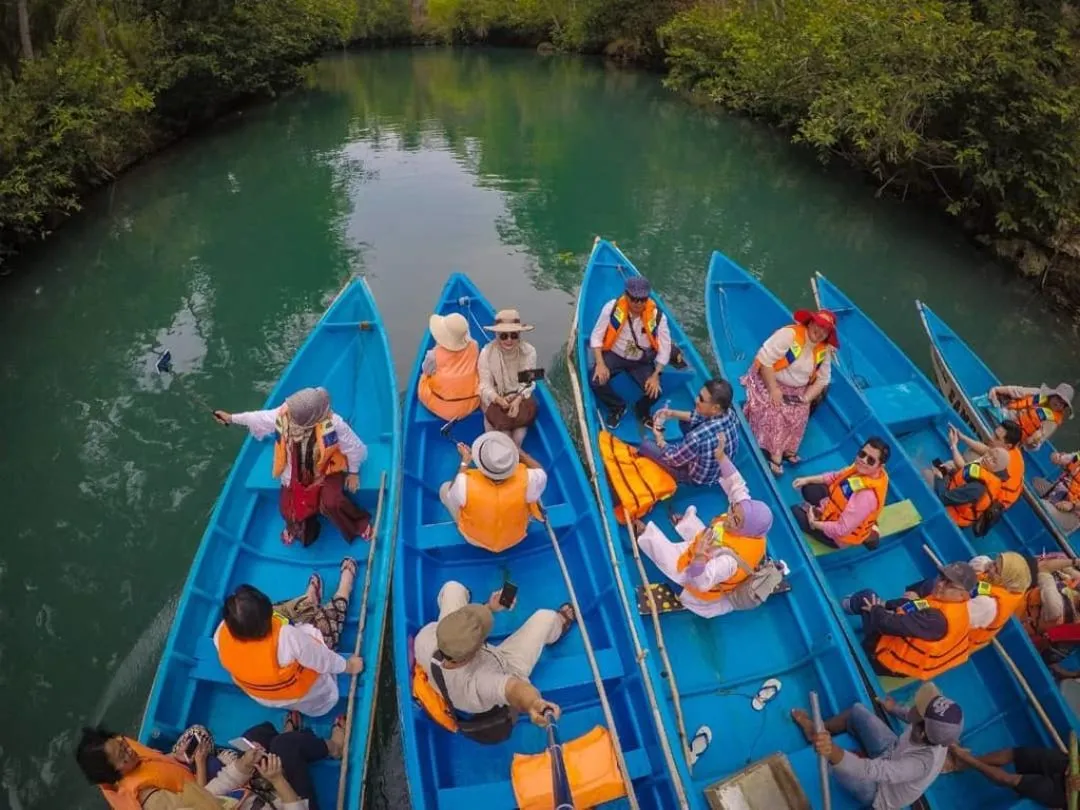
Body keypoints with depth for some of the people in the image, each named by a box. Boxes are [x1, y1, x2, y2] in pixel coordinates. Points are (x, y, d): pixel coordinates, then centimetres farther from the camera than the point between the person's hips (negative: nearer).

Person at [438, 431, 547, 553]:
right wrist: (517, 449, -10)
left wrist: (465, 461, -5)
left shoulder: (466, 483, -40)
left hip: (475, 538, -1)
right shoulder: (526, 480, -38)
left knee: (445, 489, 19)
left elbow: (452, 492, -13)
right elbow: (541, 473, -12)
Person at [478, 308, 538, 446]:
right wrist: (498, 399, -35)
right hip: (494, 399, -1)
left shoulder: (529, 352, -14)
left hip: (520, 397, 1)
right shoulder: (487, 353, -18)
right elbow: (485, 385, -15)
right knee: (501, 420, -27)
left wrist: (518, 399, -29)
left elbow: (529, 383, -11)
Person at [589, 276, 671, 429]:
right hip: (613, 355, 0)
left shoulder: (658, 316, -17)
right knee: (597, 381, -25)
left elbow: (665, 348, -10)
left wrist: (656, 375, -18)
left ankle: (642, 412, 19)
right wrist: (600, 363, -23)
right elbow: (596, 336, -12)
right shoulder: (612, 307, -19)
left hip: (642, 361, 1)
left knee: (654, 390, -20)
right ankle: (617, 408, 8)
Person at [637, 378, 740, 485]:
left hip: (699, 478, -6)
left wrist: (659, 438, -7)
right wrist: (672, 414, -6)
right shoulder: (730, 412, -23)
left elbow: (673, 459, -23)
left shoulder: (698, 437, -44)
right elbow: (700, 416, 1)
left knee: (646, 443, 2)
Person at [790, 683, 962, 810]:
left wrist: (832, 752, -74)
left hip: (880, 793, -6)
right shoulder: (935, 732, -25)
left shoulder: (923, 762, -46)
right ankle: (817, 731, 26)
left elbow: (871, 770, -57)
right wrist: (895, 709, 22)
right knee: (857, 711, 6)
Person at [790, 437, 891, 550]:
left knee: (793, 513, -6)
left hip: (838, 536, -8)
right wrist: (808, 479, -4)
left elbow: (841, 530, -33)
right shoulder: (862, 469, -17)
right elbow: (836, 476, 4)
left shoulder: (867, 496, -39)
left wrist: (813, 523, -20)